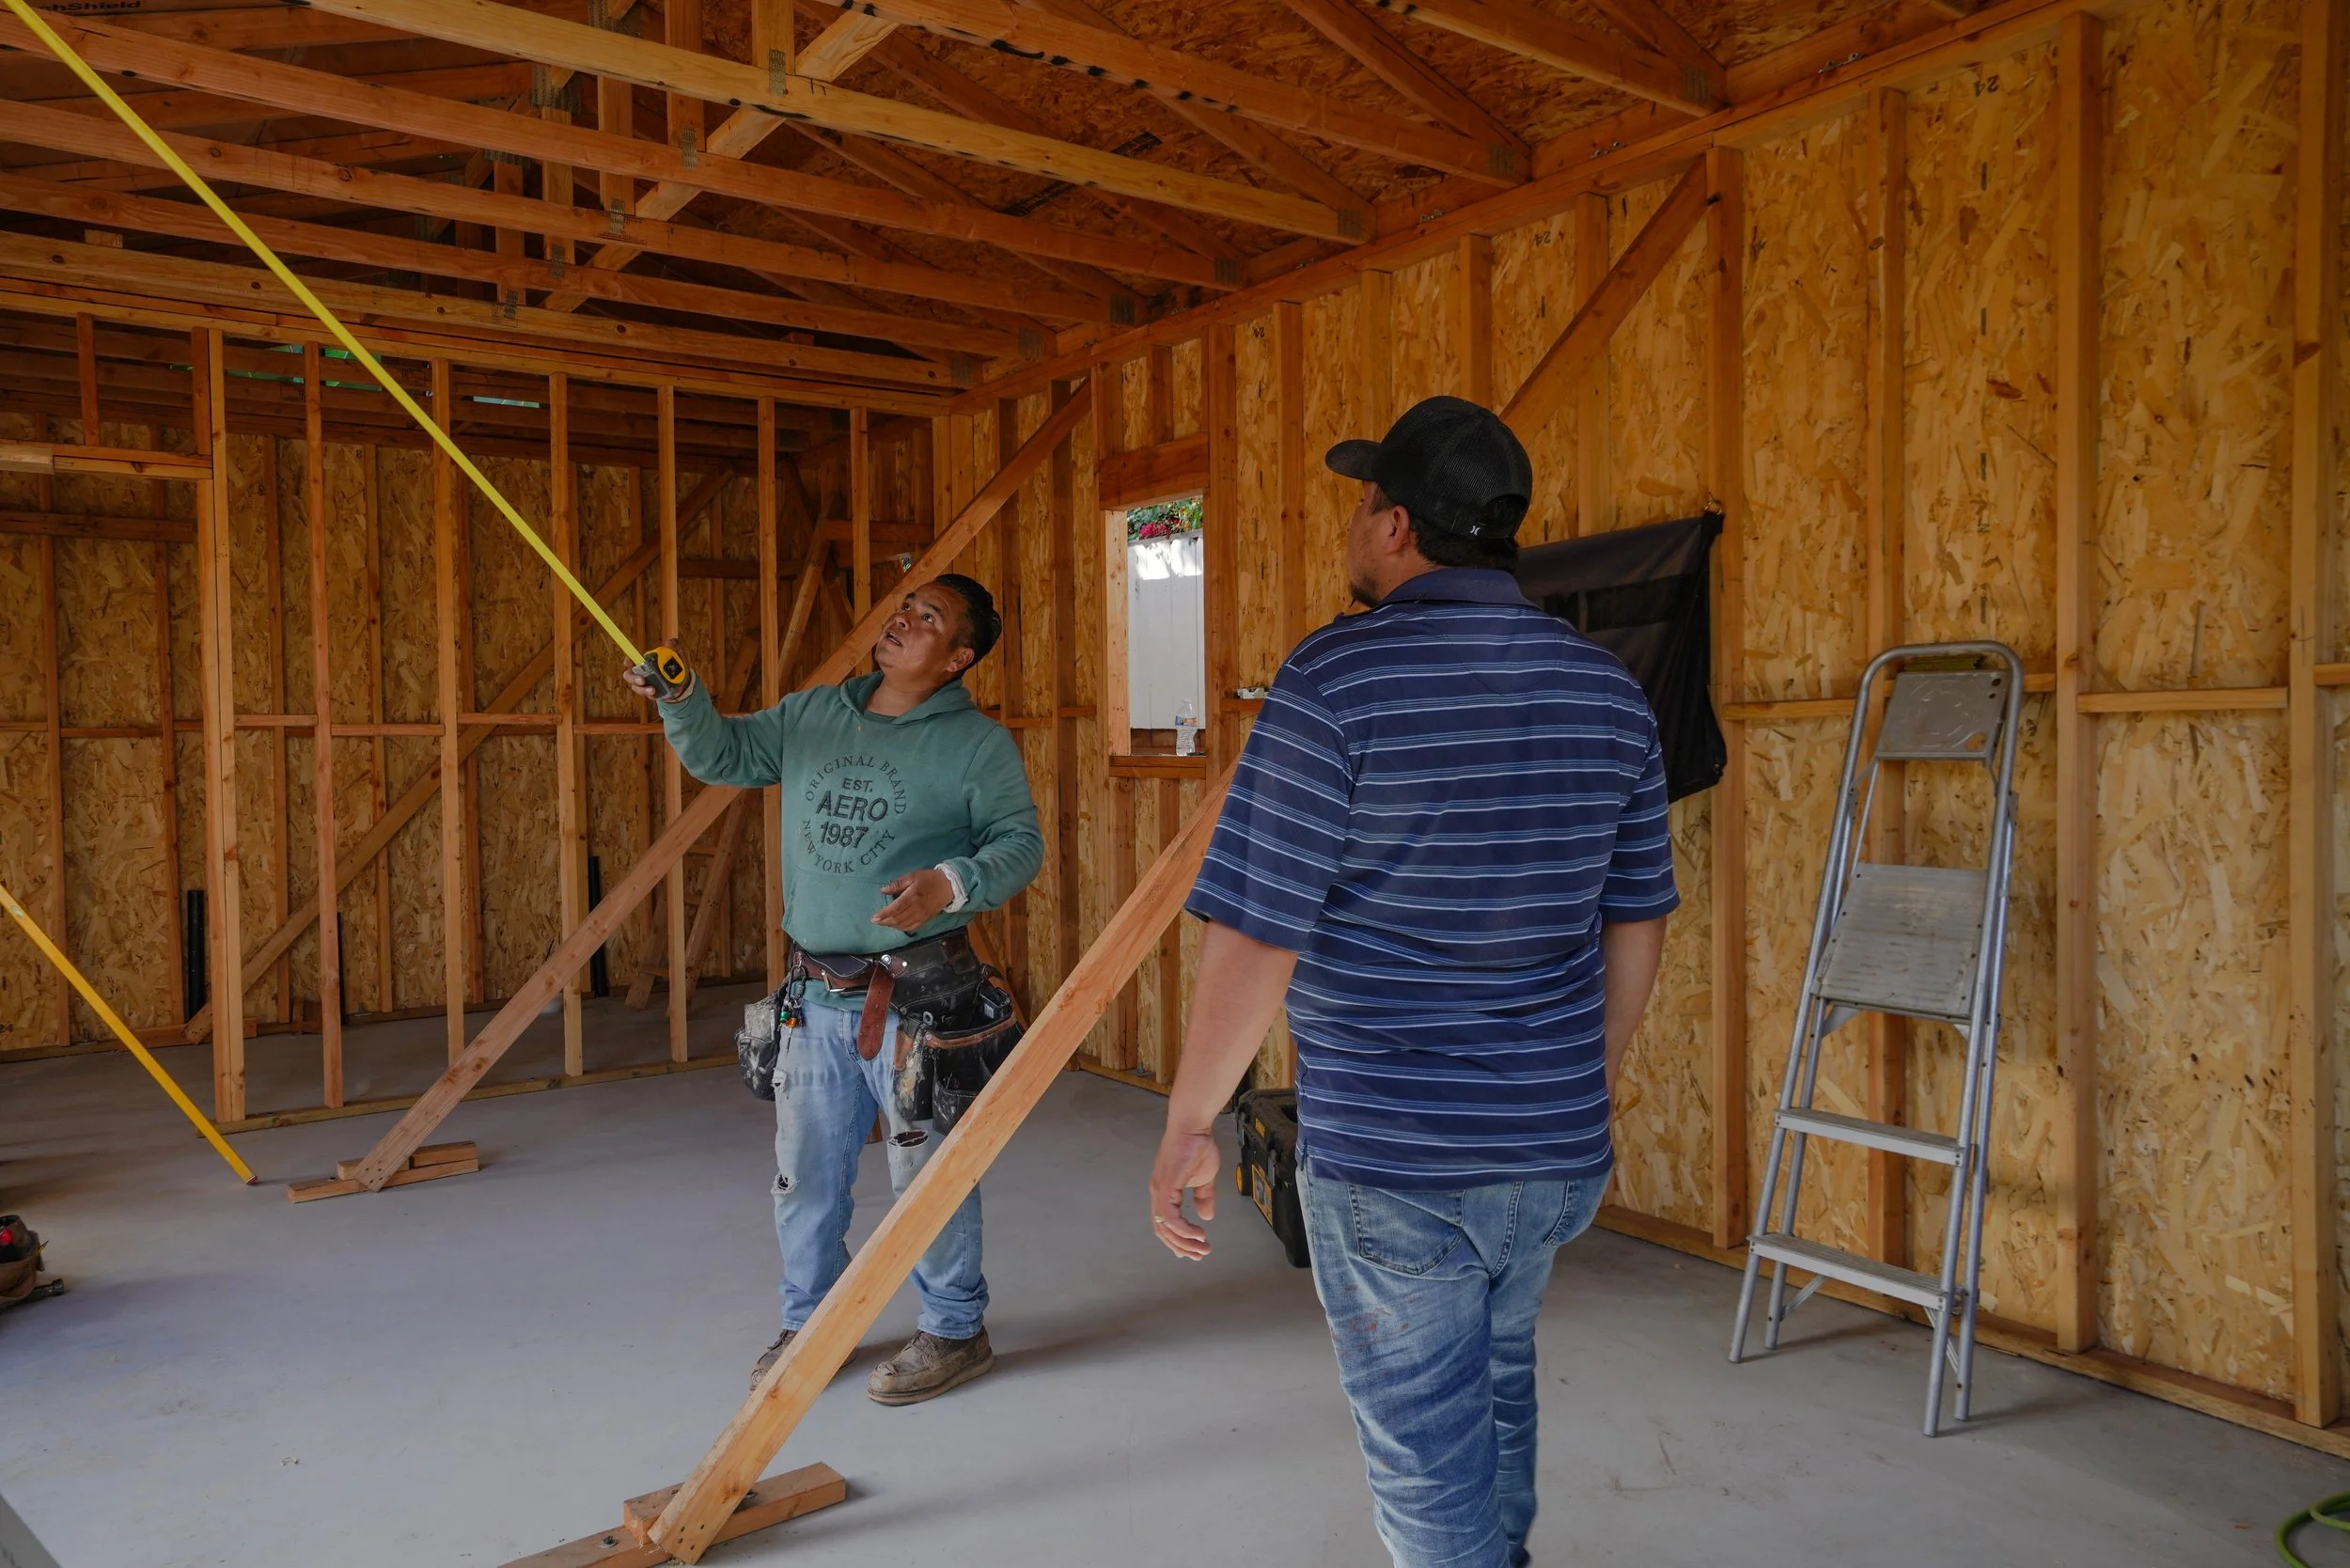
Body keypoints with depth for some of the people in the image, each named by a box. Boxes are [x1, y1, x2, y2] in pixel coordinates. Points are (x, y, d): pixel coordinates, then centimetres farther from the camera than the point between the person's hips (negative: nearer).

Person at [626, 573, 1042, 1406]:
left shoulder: (978, 744, -6)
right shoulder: (811, 714, 9)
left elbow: (1020, 843, -8)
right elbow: (722, 757, 11)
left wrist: (952, 884, -25)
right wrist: (680, 700, -8)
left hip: (915, 996, -5)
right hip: (815, 994, 5)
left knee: (928, 1170, 4)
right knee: (804, 1170, 16)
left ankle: (955, 1332, 23)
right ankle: (809, 1322, 35)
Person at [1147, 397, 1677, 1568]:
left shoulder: (1337, 681, -17)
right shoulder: (1606, 690, 2)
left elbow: (1257, 937, -19)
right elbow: (1636, 924, 9)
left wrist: (1189, 1127, -7)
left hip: (1386, 1161, -6)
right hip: (1557, 1152, 7)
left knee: (1428, 1457, 12)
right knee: (1498, 1384, 30)